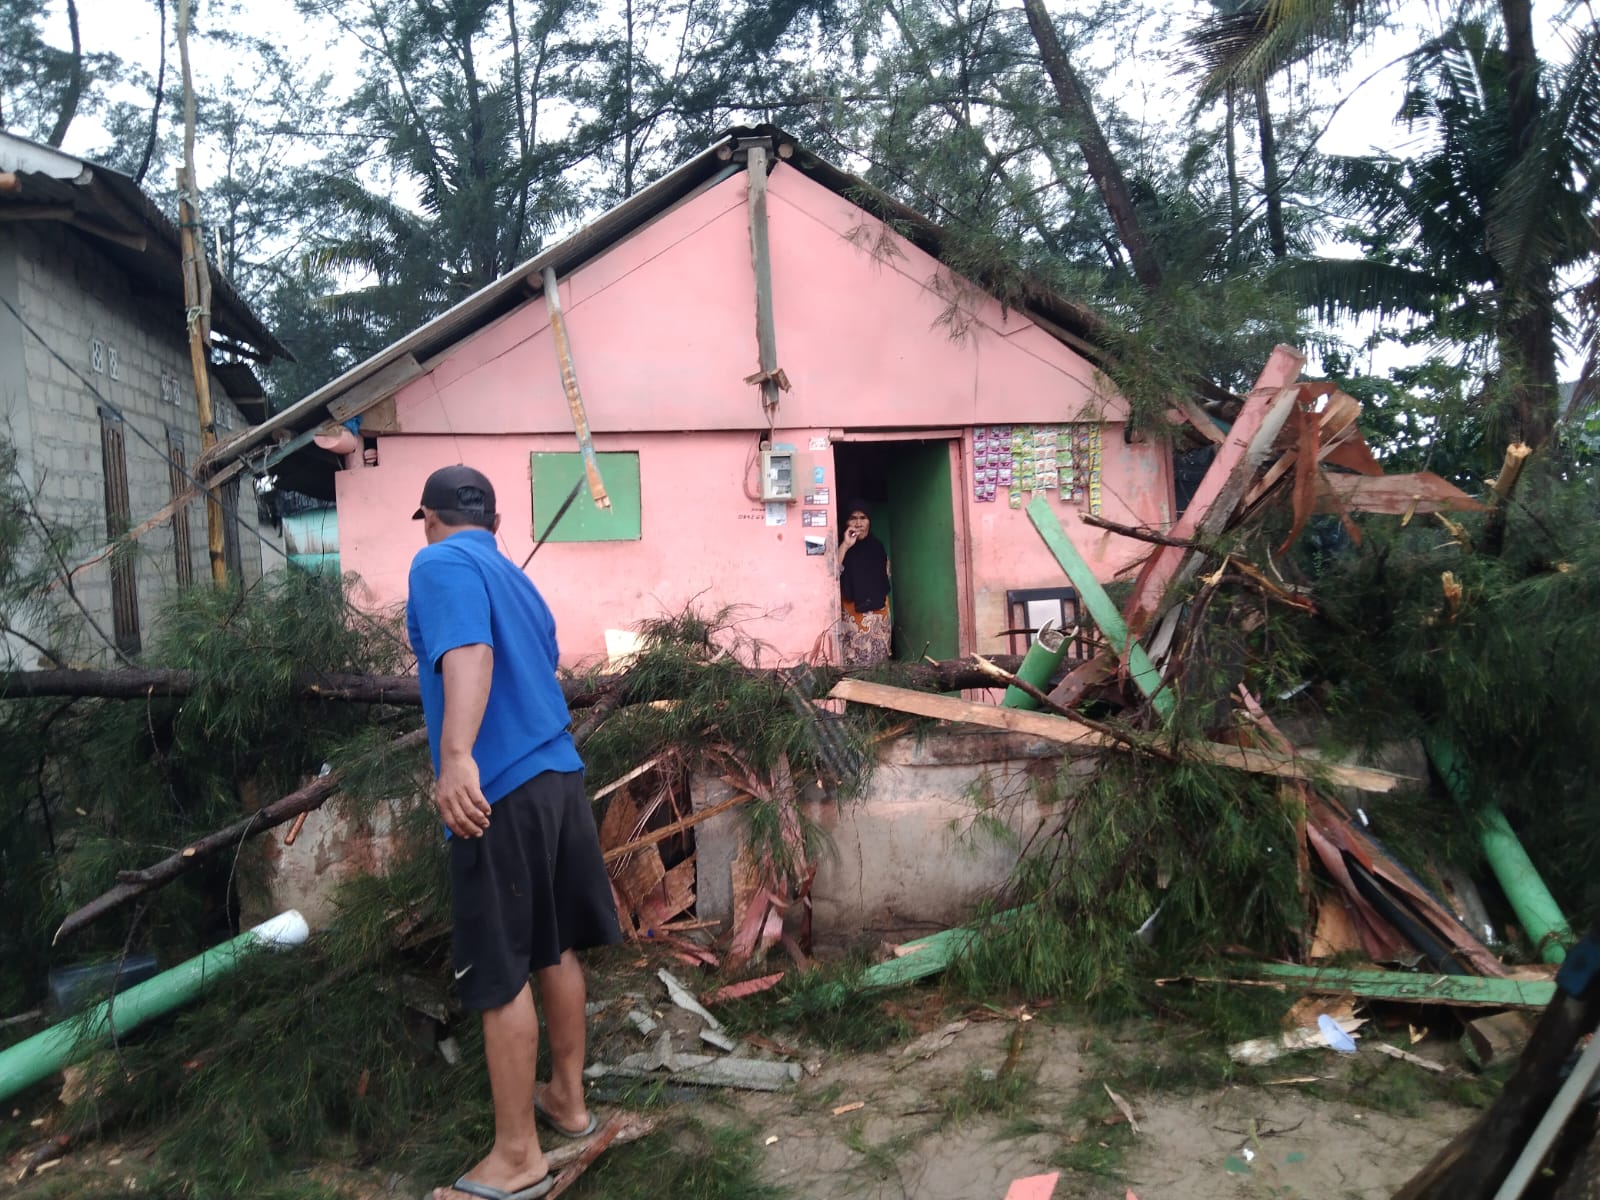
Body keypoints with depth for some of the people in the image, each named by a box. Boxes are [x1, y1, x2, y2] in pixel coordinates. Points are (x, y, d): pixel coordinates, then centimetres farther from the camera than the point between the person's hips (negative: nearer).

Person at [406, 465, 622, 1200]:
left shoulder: (441, 564, -5)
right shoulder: (516, 579, 21)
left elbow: (469, 652, -23)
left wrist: (457, 756, -36)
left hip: (498, 788, -9)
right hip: (558, 776, 9)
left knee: (501, 975, 0)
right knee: (555, 950, 19)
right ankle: (567, 1099, 33)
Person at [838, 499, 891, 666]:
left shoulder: (877, 547, 8)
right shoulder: (841, 546, -4)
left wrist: (888, 618, 14)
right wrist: (845, 546, -24)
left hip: (878, 617, 4)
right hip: (852, 618, -4)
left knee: (879, 663, 4)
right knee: (852, 663, -11)